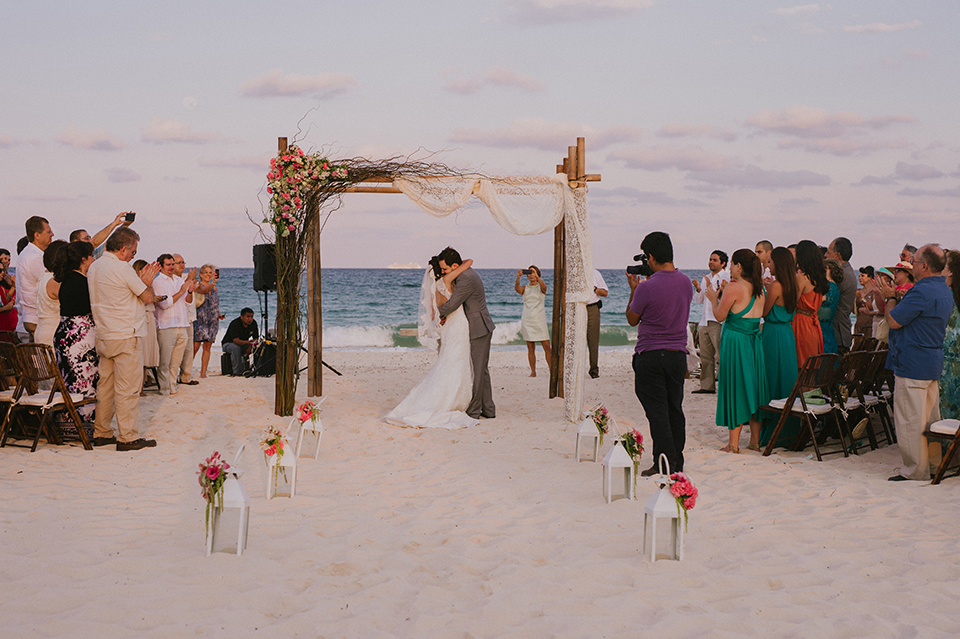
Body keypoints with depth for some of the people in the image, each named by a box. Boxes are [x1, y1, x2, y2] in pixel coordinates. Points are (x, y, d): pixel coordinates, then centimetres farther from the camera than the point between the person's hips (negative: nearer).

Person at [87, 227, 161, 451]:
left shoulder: (93, 268, 12)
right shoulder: (122, 268, -14)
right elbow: (148, 297, -8)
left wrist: (141, 280, 16)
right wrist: (148, 281, 10)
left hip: (103, 337, 9)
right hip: (126, 336, -9)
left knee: (105, 385, 13)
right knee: (127, 388, -4)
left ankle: (101, 433, 17)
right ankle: (128, 437, -2)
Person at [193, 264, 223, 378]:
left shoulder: (214, 288, 15)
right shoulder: (198, 286, -5)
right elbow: (204, 290, -28)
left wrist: (219, 314, 8)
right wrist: (213, 282, -46)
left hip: (212, 321, 6)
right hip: (200, 320, -6)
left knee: (207, 346, 4)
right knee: (195, 346, -10)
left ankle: (203, 373, 7)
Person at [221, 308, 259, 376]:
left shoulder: (253, 323, -7)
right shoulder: (235, 324, -26)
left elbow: (256, 338, -5)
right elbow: (236, 340, -38)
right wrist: (247, 342, -56)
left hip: (243, 344, 5)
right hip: (228, 344, -5)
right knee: (236, 348, -40)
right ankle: (237, 372, -33)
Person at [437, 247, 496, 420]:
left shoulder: (466, 279, -21)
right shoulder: (469, 273, 12)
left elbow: (452, 305, -21)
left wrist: (438, 314, -2)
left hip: (477, 330, -10)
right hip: (483, 328, 10)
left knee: (475, 370, -4)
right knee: (482, 370, 14)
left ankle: (472, 411, 2)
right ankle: (488, 409, 19)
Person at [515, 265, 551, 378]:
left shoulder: (541, 287, 4)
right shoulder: (524, 288, 9)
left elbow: (543, 287, -21)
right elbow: (517, 288, -14)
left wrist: (536, 276, -35)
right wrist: (518, 278, -32)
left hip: (539, 319, -2)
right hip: (527, 320, 2)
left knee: (547, 347, -6)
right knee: (531, 348, 1)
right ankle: (533, 371, 5)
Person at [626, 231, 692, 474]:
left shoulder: (647, 287, -18)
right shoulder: (686, 283, 2)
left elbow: (632, 319, -3)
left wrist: (633, 289, 8)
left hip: (651, 355, -6)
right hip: (678, 353, 6)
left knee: (657, 411, -1)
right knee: (675, 409, 14)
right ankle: (677, 462, 21)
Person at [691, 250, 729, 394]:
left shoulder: (726, 277, -3)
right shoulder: (706, 278, 19)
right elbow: (699, 300, 19)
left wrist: (710, 287, -21)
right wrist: (699, 290, 0)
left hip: (718, 322, -7)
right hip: (705, 321, 7)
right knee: (705, 356, 8)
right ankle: (707, 385, 13)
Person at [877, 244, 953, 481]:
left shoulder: (921, 292, -20)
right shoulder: (945, 291, 13)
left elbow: (894, 320, -16)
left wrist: (890, 298, 0)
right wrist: (896, 299, 16)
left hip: (912, 365, -10)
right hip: (933, 363, 10)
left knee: (910, 419, -3)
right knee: (930, 416, 16)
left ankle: (915, 471, 1)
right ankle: (933, 464, 23)